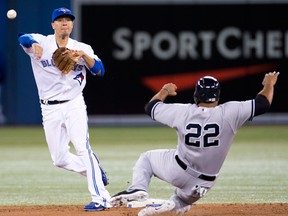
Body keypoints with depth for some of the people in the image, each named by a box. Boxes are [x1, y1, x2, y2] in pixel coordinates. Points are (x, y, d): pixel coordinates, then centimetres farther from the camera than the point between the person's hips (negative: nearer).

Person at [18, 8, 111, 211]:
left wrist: (84, 55, -26)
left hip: (74, 104, -2)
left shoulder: (81, 48, 2)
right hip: (50, 109, 2)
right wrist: (34, 44, -45)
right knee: (60, 158, 5)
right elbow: (23, 38, -22)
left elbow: (100, 70, -9)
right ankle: (94, 170, 31)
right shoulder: (42, 43, -1)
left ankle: (100, 198, -23)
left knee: (82, 147, -19)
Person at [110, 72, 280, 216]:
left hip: (177, 172, -3)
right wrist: (269, 85, 8)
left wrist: (164, 91, 21)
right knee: (183, 201, 38)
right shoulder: (229, 113, -19)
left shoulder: (183, 112, -15)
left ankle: (138, 188, -4)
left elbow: (151, 107, 2)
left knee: (146, 158, 20)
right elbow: (263, 104, -12)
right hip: (203, 185, 3)